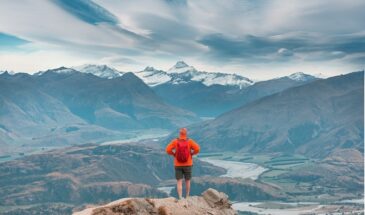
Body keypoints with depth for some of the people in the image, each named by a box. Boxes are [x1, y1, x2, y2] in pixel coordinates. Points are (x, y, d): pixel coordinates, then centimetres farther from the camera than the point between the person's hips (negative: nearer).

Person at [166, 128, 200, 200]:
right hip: (188, 165, 0)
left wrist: (174, 154, 3)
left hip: (178, 165, 0)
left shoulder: (175, 141, -8)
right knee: (187, 181, 18)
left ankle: (180, 198, -12)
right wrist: (191, 153, -1)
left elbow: (168, 150, -14)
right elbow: (197, 149, -18)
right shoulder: (189, 141, -9)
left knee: (179, 182, 2)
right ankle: (187, 197, 29)